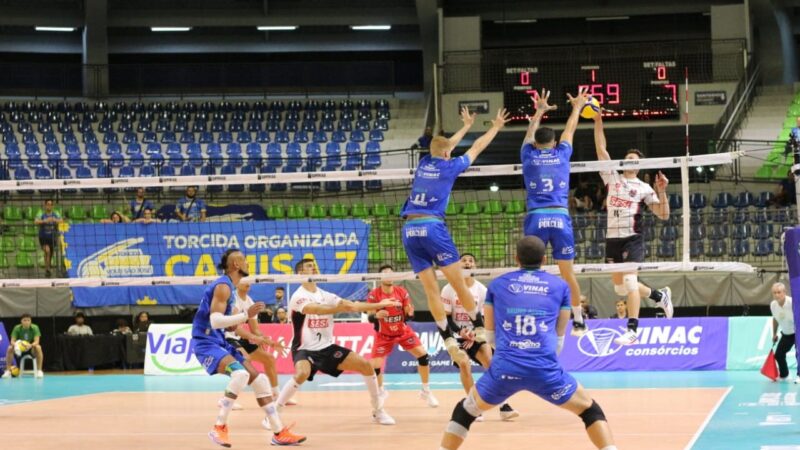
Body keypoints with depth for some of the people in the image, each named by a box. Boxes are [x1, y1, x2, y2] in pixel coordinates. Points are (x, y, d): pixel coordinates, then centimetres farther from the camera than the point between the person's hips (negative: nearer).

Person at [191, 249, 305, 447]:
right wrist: (246, 315, -29)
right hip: (207, 344, -10)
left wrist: (233, 325, 10)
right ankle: (219, 428, -23)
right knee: (241, 373, -33)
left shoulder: (228, 287, 16)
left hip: (220, 343, 10)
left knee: (259, 379, 6)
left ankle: (279, 433, 12)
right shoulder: (223, 286, -15)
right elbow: (215, 320, -26)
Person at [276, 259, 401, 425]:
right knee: (302, 374, -38)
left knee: (365, 365, -2)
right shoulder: (298, 296, -15)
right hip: (305, 349, -7)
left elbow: (352, 305, 2)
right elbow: (317, 309, -34)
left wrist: (379, 305, -6)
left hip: (327, 347, 7)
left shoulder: (325, 296, 6)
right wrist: (341, 307, -47)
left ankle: (378, 411, 14)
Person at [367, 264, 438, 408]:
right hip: (384, 335, -2)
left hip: (403, 331, 2)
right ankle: (381, 391, 21)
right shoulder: (374, 295, -18)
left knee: (423, 355, -13)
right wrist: (376, 316, -43)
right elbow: (370, 318, -20)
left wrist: (410, 313, -33)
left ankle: (426, 391, 5)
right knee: (374, 366, -11)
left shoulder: (402, 292, -13)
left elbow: (408, 317, -10)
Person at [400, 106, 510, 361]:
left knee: (431, 288, 3)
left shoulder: (424, 163, 16)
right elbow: (477, 148, 17)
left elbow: (444, 146, 36)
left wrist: (466, 126, 50)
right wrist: (496, 127, 32)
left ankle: (448, 340, 1)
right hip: (432, 227, -5)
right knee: (459, 283, 2)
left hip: (410, 230, 5)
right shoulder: (450, 166, 4)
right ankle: (481, 331, 9)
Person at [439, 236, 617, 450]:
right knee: (590, 410, 19)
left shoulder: (497, 284, 15)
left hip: (504, 369, 1)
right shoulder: (560, 286, 14)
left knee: (466, 411, 26)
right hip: (545, 370, -1)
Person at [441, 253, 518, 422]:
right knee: (464, 363, -24)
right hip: (457, 334, -2)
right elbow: (446, 317, -5)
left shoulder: (482, 290, -2)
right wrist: (460, 332, -22)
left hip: (476, 334, 2)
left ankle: (503, 406, -12)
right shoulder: (449, 289, -6)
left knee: (491, 362, -16)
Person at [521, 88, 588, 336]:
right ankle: (578, 322, 10)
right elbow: (569, 130, 29)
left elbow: (530, 132, 29)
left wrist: (539, 112, 46)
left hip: (536, 218, 0)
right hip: (560, 217, 1)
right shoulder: (561, 155, 10)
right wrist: (577, 107, 46)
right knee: (568, 273, 6)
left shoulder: (529, 156, 9)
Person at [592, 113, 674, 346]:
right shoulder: (612, 178, 11)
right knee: (620, 287, 11)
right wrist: (598, 122, -2)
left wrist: (662, 192, -12)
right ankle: (660, 295, 35)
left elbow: (663, 215, 2)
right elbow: (601, 150, 5)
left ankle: (632, 330, -19)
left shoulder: (644, 188, 4)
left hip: (632, 239, -5)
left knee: (629, 280, -19)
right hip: (612, 238, 5)